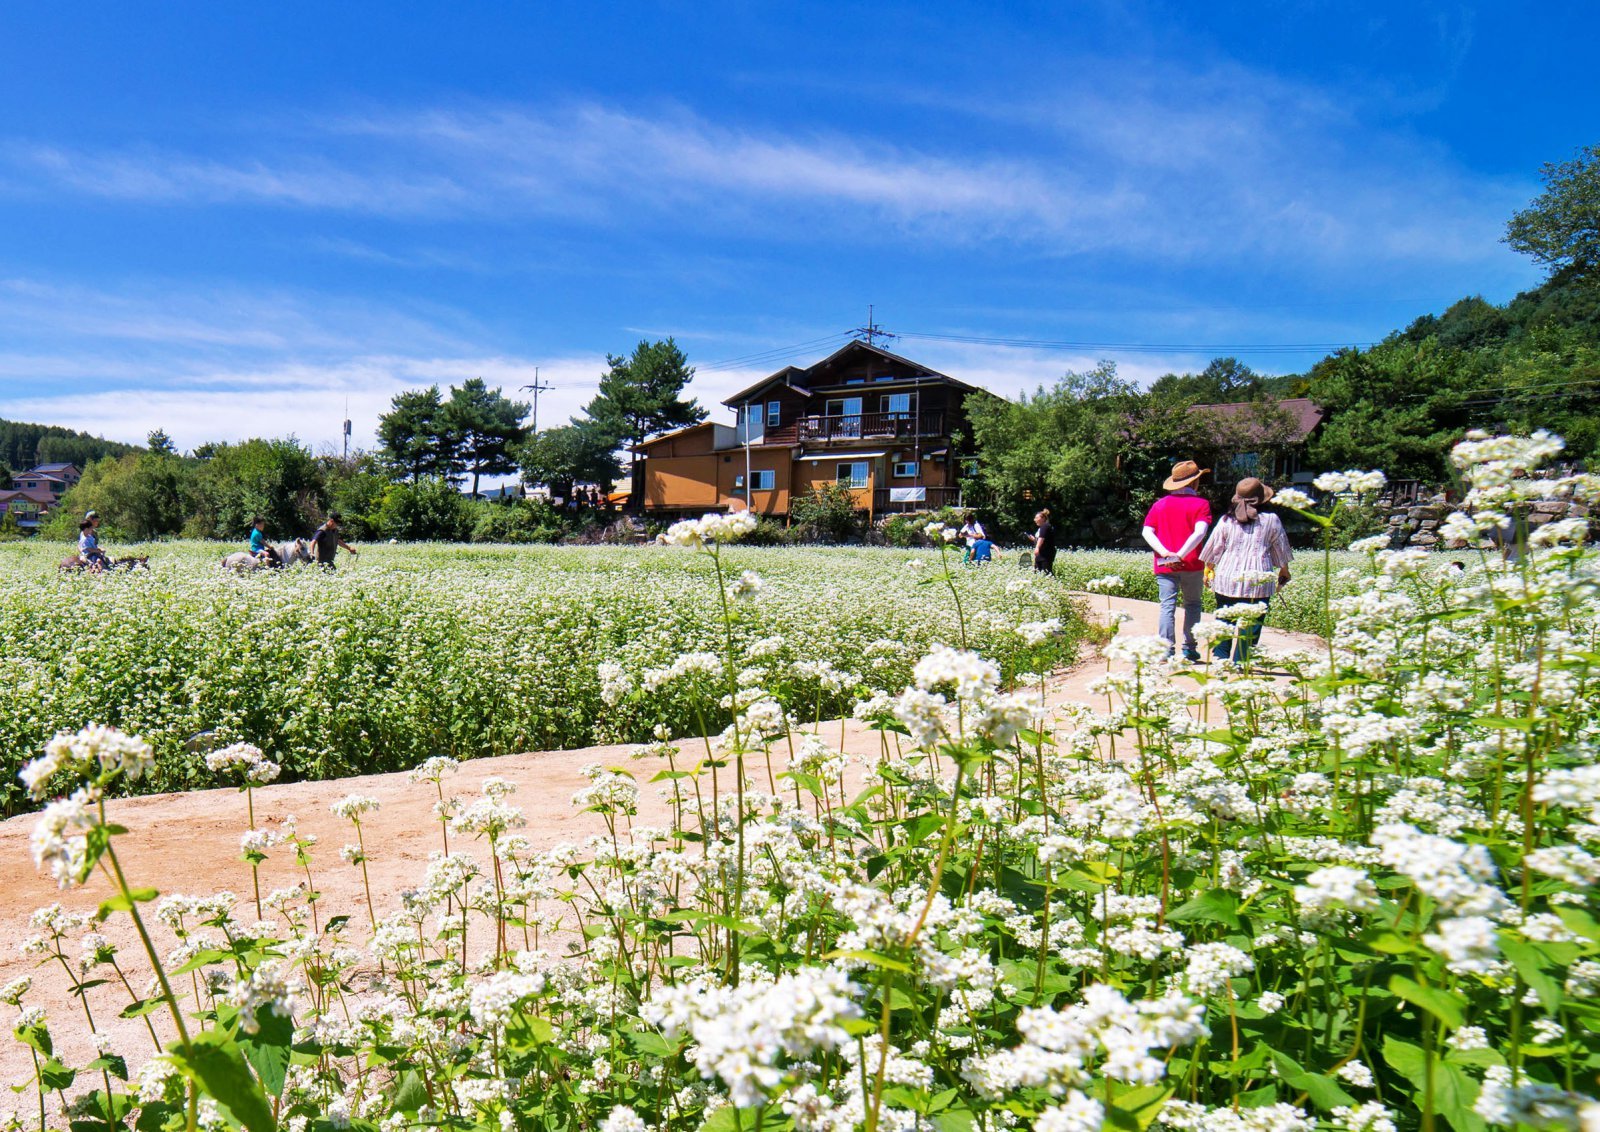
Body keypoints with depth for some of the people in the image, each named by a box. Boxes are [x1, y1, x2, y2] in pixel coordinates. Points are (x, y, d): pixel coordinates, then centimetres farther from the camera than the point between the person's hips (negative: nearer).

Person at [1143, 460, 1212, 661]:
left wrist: (1165, 553, -11)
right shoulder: (1200, 504, -1)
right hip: (1192, 565, -2)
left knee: (1167, 606, -1)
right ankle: (1189, 649, 14)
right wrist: (1181, 555, -19)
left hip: (1164, 566, 2)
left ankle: (1166, 650, -9)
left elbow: (1147, 532, -2)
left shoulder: (1159, 504, 10)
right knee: (1192, 604, 13)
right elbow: (1200, 532, -17)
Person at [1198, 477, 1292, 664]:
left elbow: (1214, 550, 9)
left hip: (1227, 579, 2)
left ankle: (1220, 659, 14)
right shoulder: (1271, 520, 2)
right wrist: (1284, 572, 28)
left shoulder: (1226, 520, 3)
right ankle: (1238, 662, -1)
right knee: (1251, 624, 2)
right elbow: (1281, 551, 12)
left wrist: (1209, 572, 24)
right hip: (1258, 581, -2)